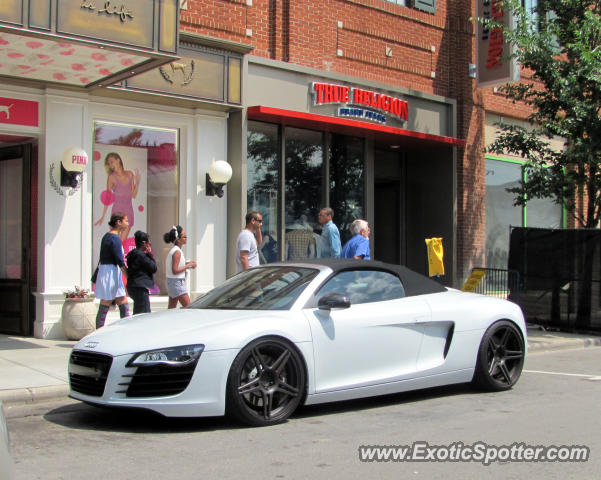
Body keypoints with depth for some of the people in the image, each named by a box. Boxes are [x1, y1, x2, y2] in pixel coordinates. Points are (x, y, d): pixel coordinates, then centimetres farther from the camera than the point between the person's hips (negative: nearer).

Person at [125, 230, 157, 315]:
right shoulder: (141, 255, -16)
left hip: (133, 287, 10)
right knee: (144, 314, -8)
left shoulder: (133, 254, 14)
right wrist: (150, 254, -5)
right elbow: (153, 268, -12)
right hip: (140, 288, -10)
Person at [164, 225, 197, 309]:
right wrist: (188, 266, -15)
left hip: (171, 282, 10)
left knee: (171, 309, 11)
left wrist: (186, 264, 8)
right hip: (177, 283, -10)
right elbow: (175, 271, -22)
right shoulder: (177, 252, -17)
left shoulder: (172, 250, 11)